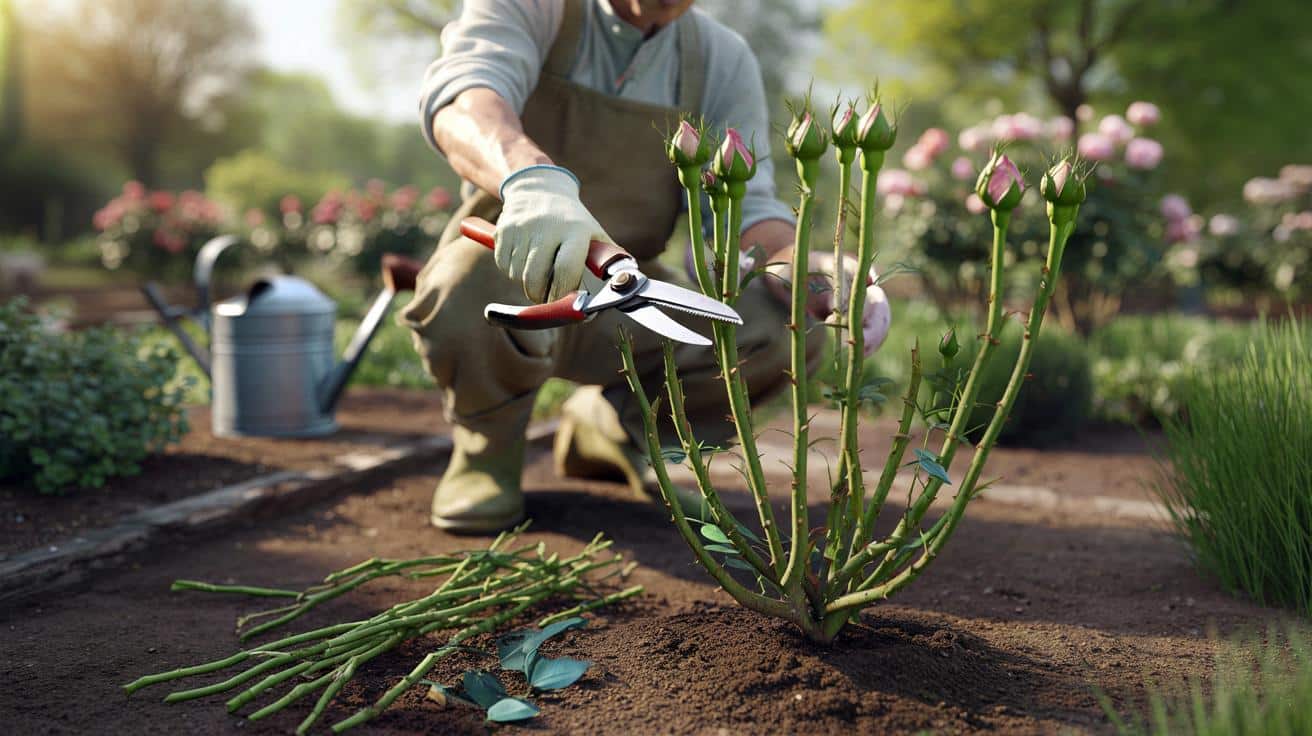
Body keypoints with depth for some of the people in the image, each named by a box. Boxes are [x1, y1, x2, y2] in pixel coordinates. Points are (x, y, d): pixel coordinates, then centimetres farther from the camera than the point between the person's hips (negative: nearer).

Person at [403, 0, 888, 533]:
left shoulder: (722, 60, -3)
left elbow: (745, 210, -9)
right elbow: (459, 96, -33)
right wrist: (533, 179, -56)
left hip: (622, 302, 4)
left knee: (789, 326, -19)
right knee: (473, 284, -39)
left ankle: (605, 424, 7)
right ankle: (489, 444, -4)